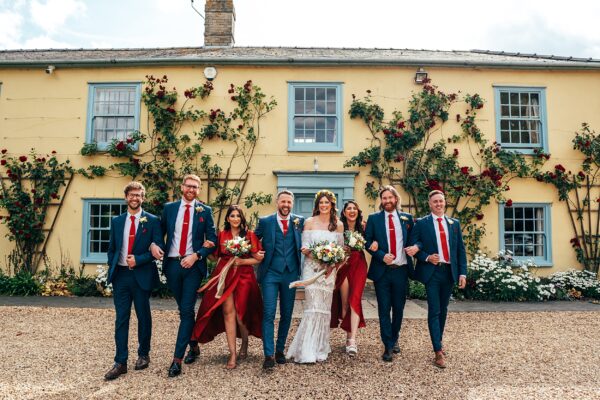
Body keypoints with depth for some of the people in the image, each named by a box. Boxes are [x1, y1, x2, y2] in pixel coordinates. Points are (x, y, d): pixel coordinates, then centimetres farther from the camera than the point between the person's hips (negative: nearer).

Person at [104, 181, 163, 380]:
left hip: (142, 275, -3)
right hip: (120, 275, 3)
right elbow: (111, 249, 16)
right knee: (121, 319, 4)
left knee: (143, 317, 10)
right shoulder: (116, 221, 10)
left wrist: (138, 259, -16)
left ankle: (143, 355, 27)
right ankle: (120, 362, 10)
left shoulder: (153, 221, -2)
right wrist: (112, 269, 5)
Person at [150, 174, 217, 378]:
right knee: (184, 310, 14)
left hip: (193, 265, -3)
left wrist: (196, 256, -13)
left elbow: (212, 240, -1)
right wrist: (154, 244, -8)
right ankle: (194, 346, 32)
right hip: (172, 264, 3)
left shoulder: (205, 211, 1)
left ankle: (177, 359, -1)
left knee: (186, 310, -6)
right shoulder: (169, 208, 8)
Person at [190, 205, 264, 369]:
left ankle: (244, 345, 34)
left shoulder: (249, 235, -1)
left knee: (241, 313, 5)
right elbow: (215, 256, 14)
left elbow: (258, 259, -1)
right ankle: (232, 354, 2)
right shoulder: (222, 234, 5)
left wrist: (242, 261, -13)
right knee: (228, 312, -5)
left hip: (244, 277, -1)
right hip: (225, 276, 1)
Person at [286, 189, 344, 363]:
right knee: (313, 306, -8)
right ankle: (308, 350, 0)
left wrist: (333, 264, -7)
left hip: (330, 270, 3)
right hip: (312, 268, -3)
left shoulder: (338, 224, 7)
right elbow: (304, 248, -3)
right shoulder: (309, 222, 1)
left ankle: (320, 347, 19)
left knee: (324, 307, 7)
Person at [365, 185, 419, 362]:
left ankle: (394, 339, 34)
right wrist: (382, 255, -15)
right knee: (384, 309, 3)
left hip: (401, 270, 2)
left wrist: (416, 246, -12)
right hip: (382, 270, -2)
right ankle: (388, 346, 12)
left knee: (399, 308, 13)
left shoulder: (407, 218, 7)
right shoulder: (373, 218, 2)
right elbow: (367, 242, -1)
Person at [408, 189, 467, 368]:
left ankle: (439, 340, 34)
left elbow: (461, 250, 9)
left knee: (443, 310, 15)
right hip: (431, 272, -4)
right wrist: (427, 257, -16)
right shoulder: (421, 223, 0)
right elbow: (413, 246, -1)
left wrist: (462, 273, 3)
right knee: (434, 311, -6)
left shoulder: (454, 223, 10)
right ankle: (438, 352, -3)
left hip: (449, 272, 4)